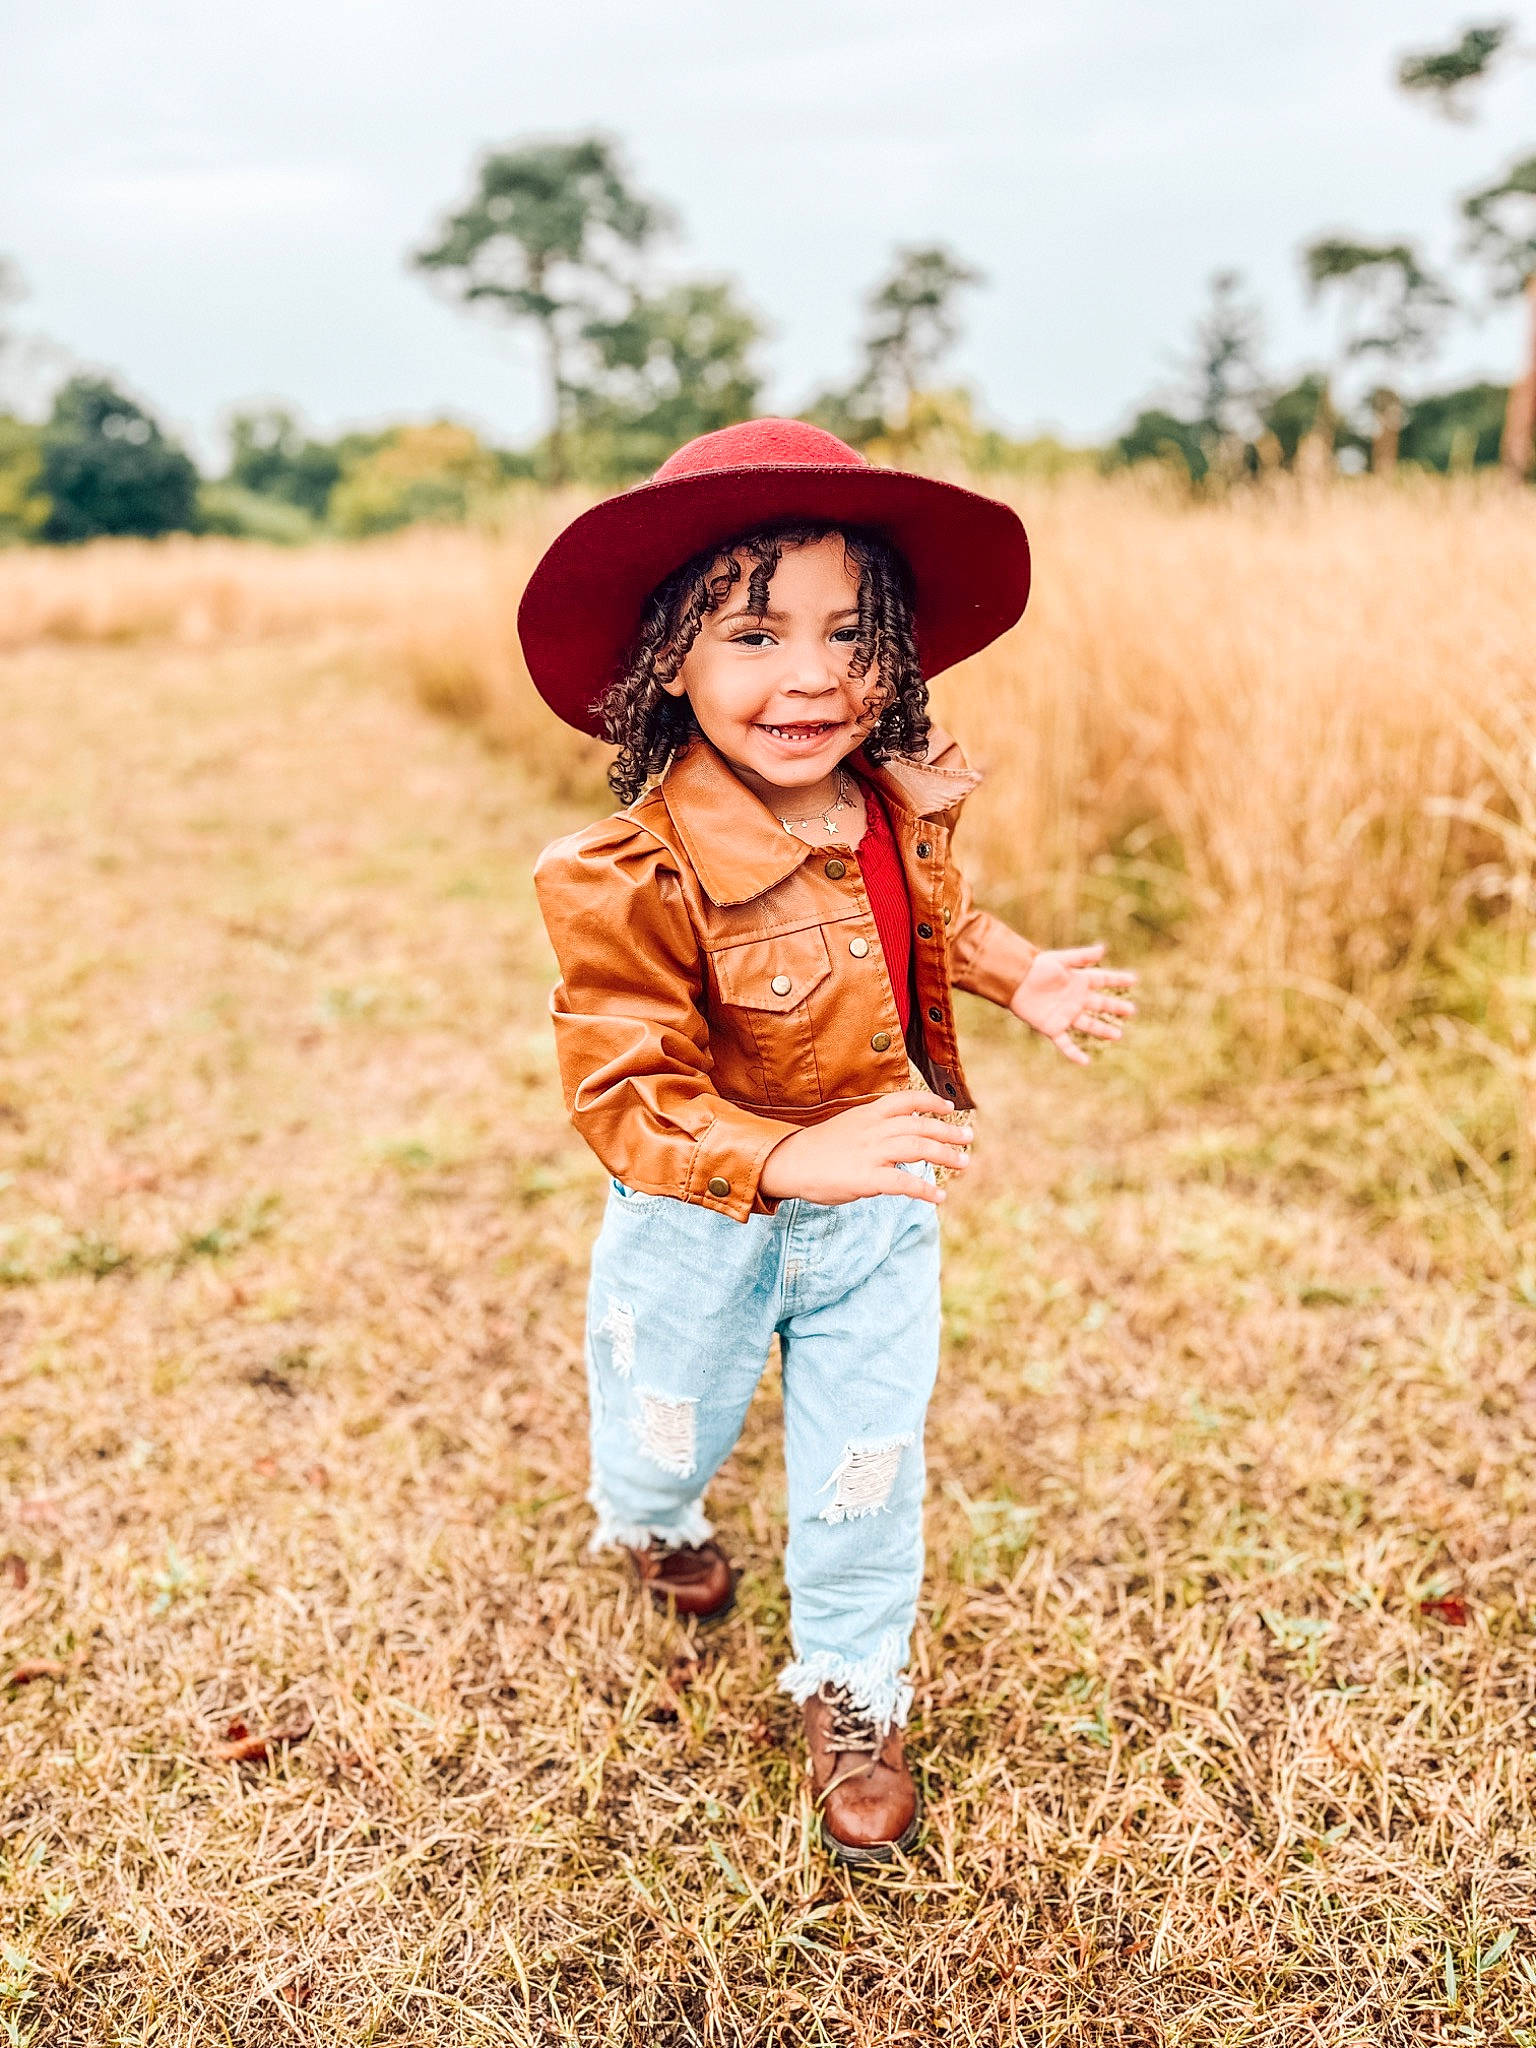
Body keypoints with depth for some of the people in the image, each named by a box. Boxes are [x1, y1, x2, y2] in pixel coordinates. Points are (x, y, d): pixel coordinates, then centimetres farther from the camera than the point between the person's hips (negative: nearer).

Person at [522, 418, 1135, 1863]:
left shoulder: (899, 801, -11)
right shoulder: (638, 877, -30)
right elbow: (625, 1097, -29)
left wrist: (1024, 979, -3)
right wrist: (798, 1158, -43)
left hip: (877, 1212, 4)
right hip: (702, 1230, -3)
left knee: (866, 1470, 15)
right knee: (666, 1438, 22)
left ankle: (852, 1689, 42)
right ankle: (652, 1519, 62)